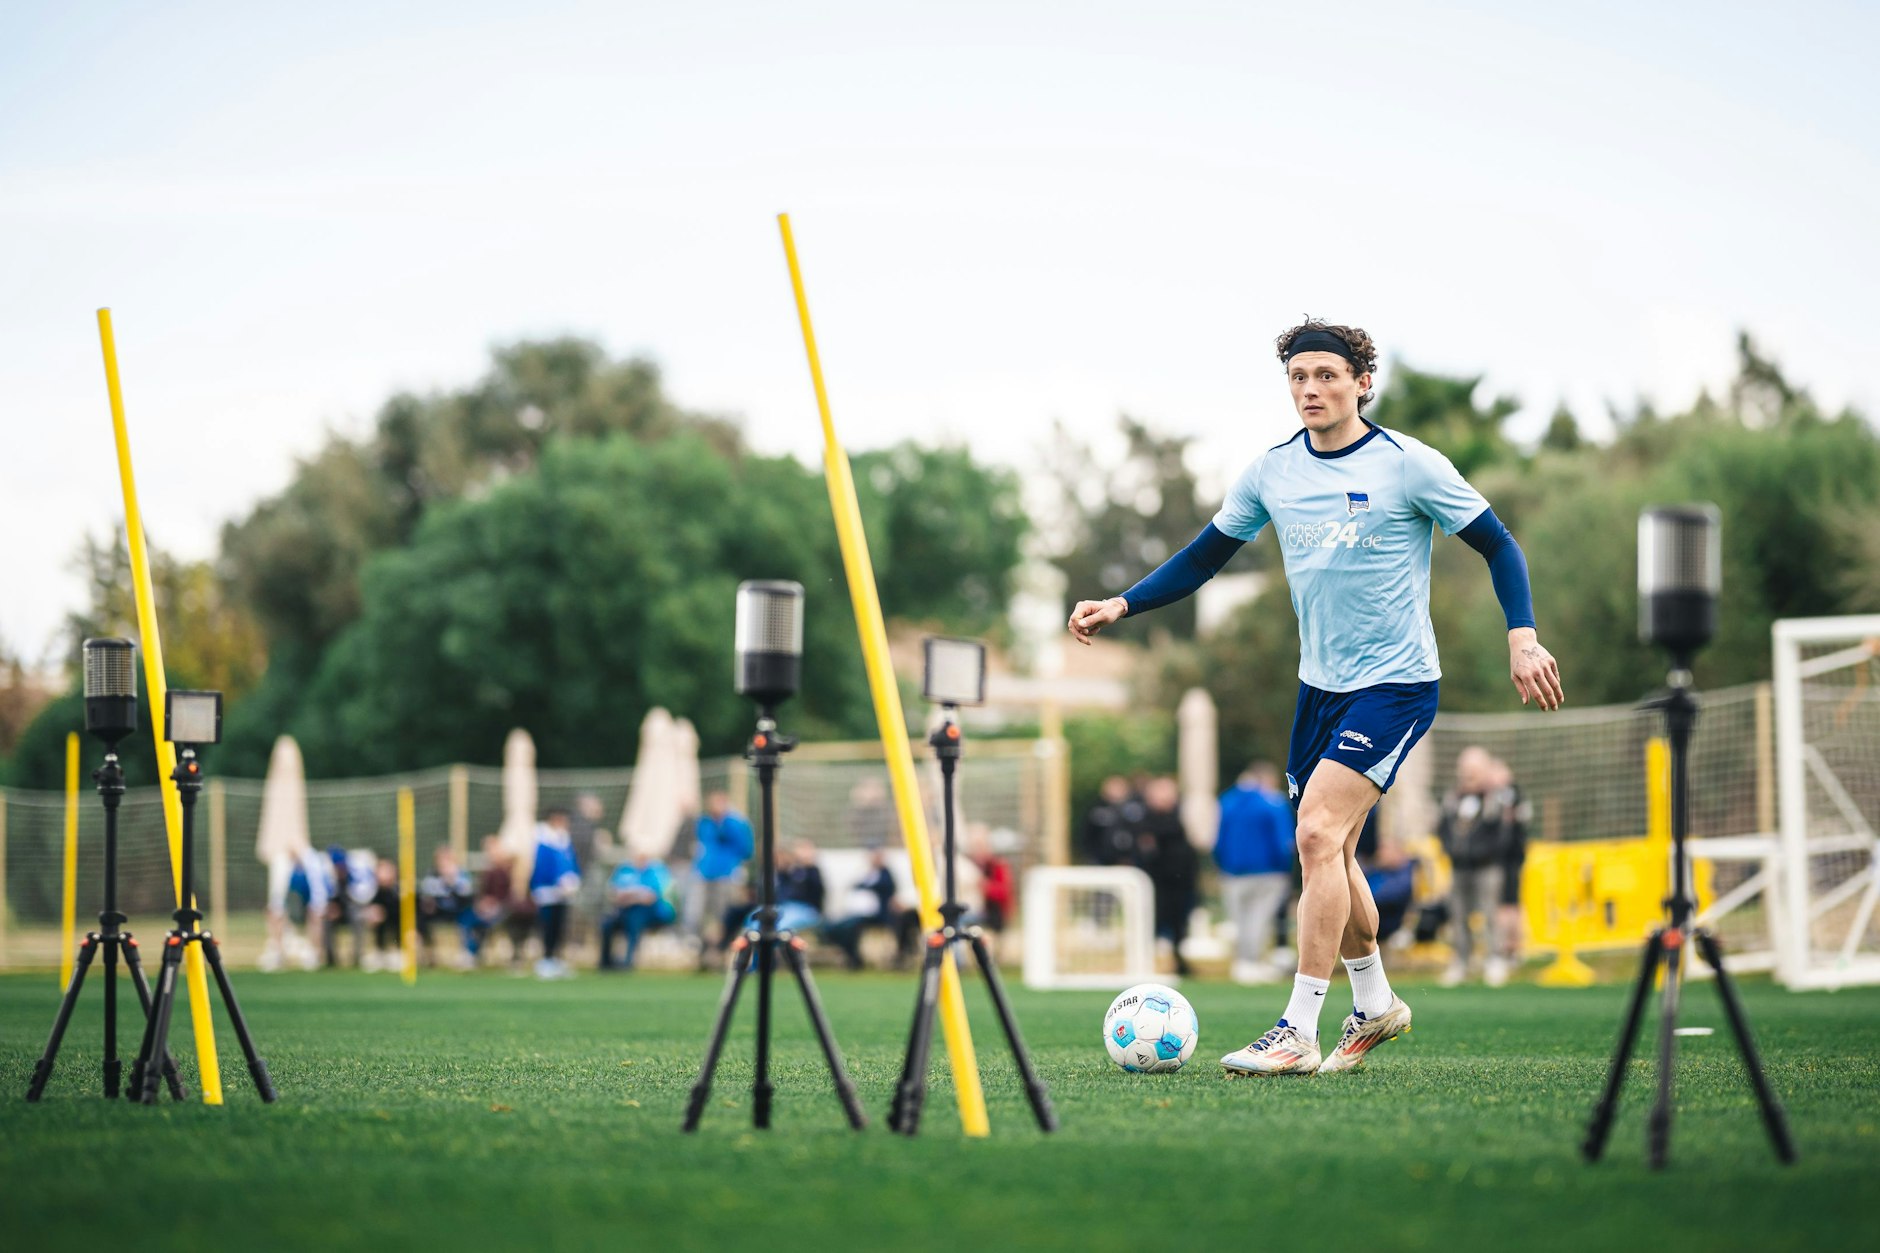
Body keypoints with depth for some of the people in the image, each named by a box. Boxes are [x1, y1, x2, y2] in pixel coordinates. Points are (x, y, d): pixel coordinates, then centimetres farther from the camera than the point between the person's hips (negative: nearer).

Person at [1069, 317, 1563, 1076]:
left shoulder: (1410, 465, -11)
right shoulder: (1272, 472, 3)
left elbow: (1498, 546, -4)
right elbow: (1202, 558, 12)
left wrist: (1522, 639, -17)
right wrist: (1121, 606, 0)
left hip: (1396, 681, -6)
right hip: (1319, 685, 6)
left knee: (1318, 833, -19)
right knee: (1327, 850, 11)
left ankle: (1297, 1033, -17)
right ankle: (1375, 1003, 33)